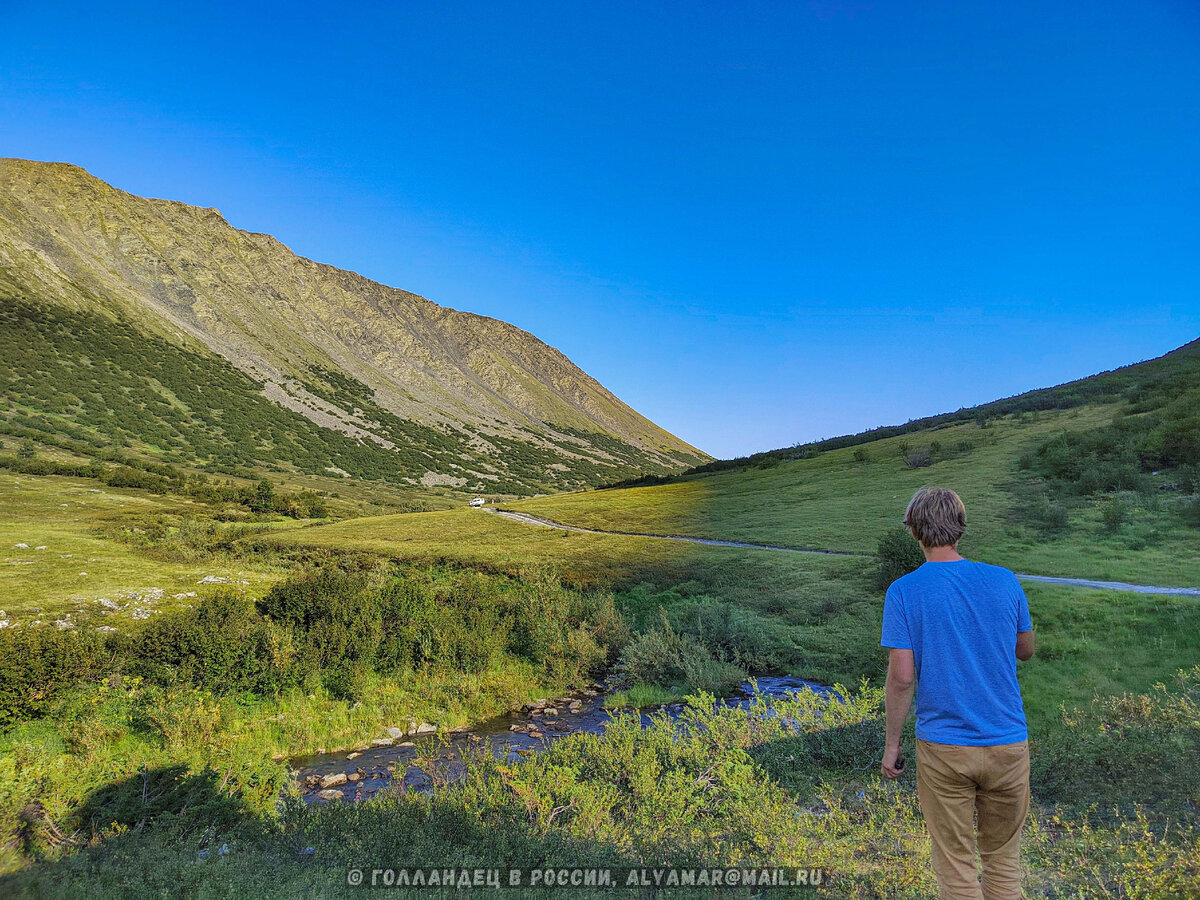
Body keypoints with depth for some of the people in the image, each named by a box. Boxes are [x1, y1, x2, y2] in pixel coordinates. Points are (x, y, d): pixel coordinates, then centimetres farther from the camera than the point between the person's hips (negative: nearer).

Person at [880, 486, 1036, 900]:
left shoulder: (902, 592, -13)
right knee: (1003, 859, 20)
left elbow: (902, 676, -14)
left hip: (942, 748, -3)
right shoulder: (1005, 581, -5)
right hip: (1008, 742, 3)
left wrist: (891, 744, -3)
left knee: (956, 865, 12)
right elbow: (1025, 649, 10)